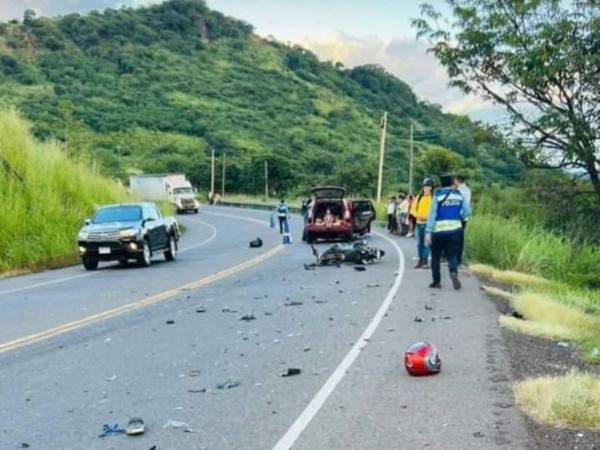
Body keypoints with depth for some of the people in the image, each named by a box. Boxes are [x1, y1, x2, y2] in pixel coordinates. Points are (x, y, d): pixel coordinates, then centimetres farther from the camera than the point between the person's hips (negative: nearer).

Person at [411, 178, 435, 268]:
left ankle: (425, 262, -4)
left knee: (426, 243, -8)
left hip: (428, 224, -5)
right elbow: (413, 209, 12)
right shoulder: (419, 197, 10)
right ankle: (420, 261, 17)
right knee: (419, 243, 9)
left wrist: (428, 217, -22)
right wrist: (417, 215, -7)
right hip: (418, 223, 5)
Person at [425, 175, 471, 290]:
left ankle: (436, 281, 14)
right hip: (454, 229, 3)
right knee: (452, 255, 7)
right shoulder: (459, 194, 5)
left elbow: (432, 214, -9)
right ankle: (454, 272, -23)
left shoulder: (438, 195, -5)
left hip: (439, 230, -2)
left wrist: (428, 231, -9)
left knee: (436, 256, 11)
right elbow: (467, 211, 4)